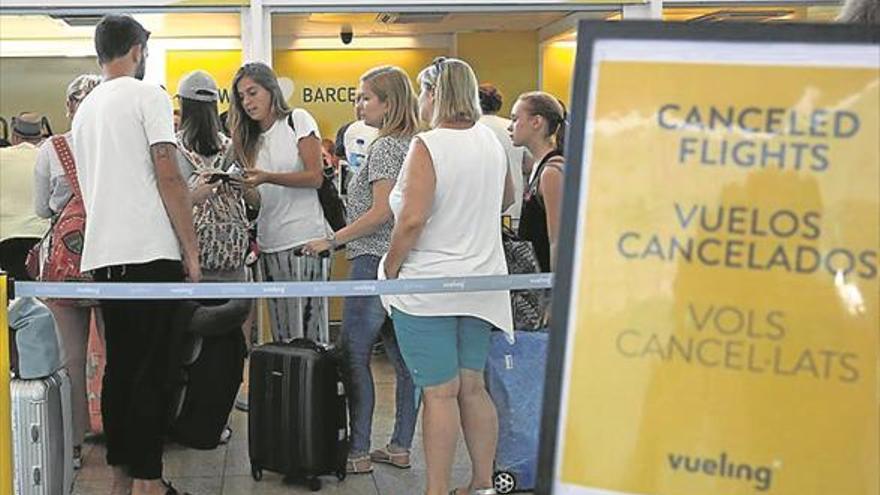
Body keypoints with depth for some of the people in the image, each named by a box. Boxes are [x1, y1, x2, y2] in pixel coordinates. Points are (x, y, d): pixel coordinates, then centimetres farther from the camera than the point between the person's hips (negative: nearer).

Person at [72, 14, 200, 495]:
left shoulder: (84, 109, 17)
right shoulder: (148, 96, -4)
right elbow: (168, 178, -10)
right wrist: (191, 250, -6)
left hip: (102, 254, 7)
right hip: (150, 252, -7)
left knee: (119, 365, 12)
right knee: (151, 369, -3)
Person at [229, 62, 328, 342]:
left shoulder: (298, 120, 2)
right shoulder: (250, 138, 18)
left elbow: (315, 177, -8)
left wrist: (266, 177, -18)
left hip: (305, 237, -5)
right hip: (270, 244, 5)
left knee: (308, 323, -6)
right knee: (281, 332, 5)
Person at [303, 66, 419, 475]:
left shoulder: (385, 147, -12)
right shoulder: (412, 144, 15)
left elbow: (381, 212, -19)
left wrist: (332, 240, -14)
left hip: (375, 261, -10)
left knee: (354, 356, -3)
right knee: (402, 357, 10)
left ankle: (359, 453, 1)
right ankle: (400, 447, 18)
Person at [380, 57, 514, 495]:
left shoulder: (427, 146, -15)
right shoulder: (490, 141, 6)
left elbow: (412, 220, -23)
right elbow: (507, 199, 23)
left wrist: (390, 268, -9)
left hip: (429, 283, -6)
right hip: (481, 279, 7)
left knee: (439, 392, 0)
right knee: (472, 386, 15)